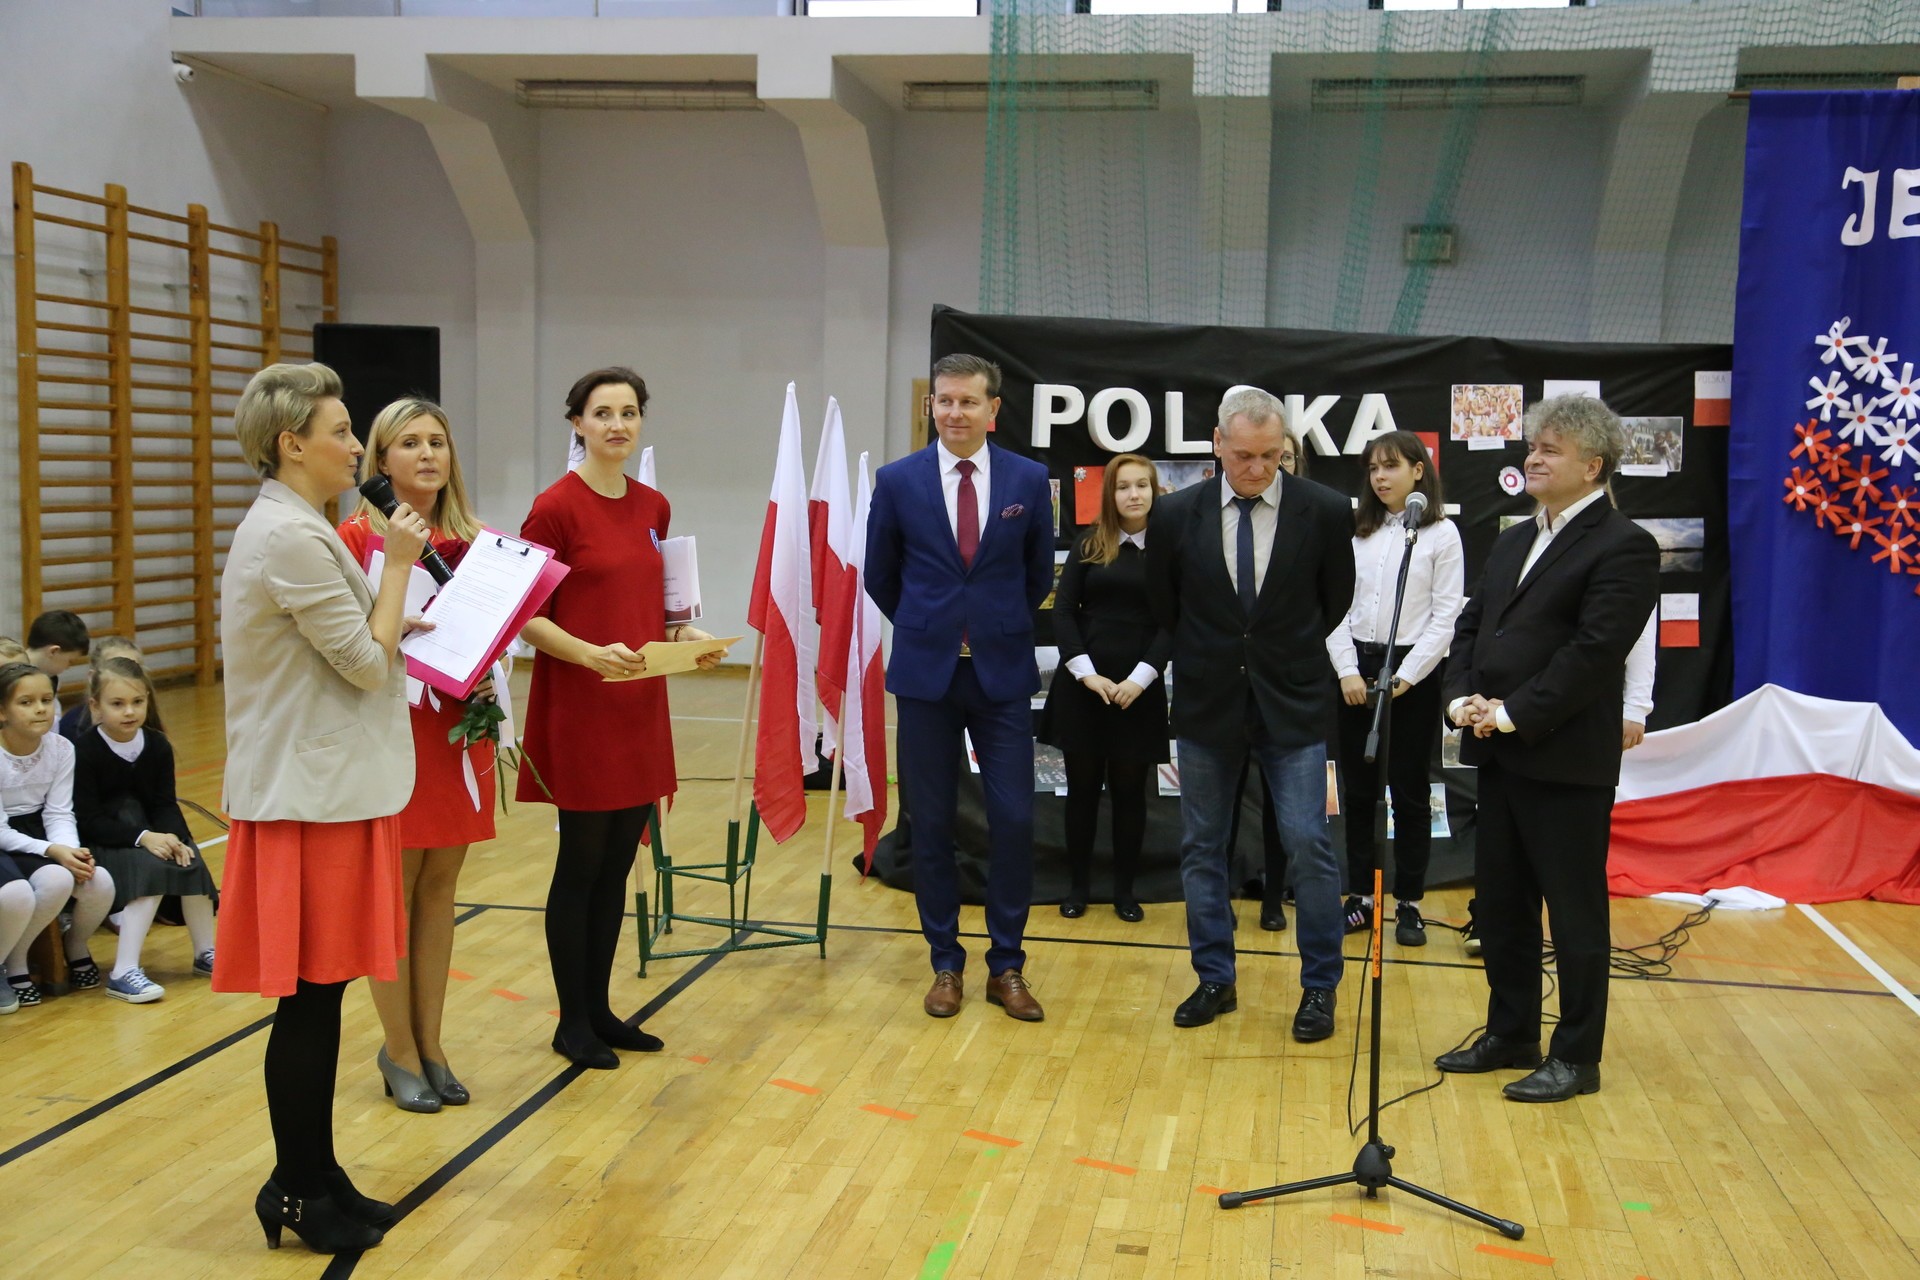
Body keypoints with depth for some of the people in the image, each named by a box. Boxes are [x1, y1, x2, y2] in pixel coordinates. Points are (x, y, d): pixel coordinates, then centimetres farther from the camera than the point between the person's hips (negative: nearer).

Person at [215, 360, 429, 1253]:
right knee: (310, 996, 0)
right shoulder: (292, 537, -17)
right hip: (312, 796, -10)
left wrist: (400, 626, 13)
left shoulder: (290, 527, 15)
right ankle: (298, 1193, 12)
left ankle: (315, 1179, 23)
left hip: (322, 786, 10)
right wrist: (397, 564, -8)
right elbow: (368, 664, -15)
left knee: (319, 995, 14)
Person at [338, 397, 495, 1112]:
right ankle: (400, 1052, 16)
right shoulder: (356, 538, -6)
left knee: (439, 887, 10)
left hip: (458, 730, 5)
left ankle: (429, 1044, 21)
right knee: (392, 889, 3)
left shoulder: (473, 542, 8)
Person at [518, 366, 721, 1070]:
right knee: (581, 865, 2)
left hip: (641, 706, 6)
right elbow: (529, 616, -11)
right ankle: (572, 1021, 16)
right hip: (578, 712, -6)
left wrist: (686, 635, -1)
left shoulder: (653, 507, 10)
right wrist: (590, 653, -25)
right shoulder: (556, 507, -10)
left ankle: (599, 1008, 25)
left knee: (618, 863, 12)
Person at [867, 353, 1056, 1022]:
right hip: (926, 671, 0)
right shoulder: (898, 480, -1)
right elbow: (880, 576, 10)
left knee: (1014, 820, -2)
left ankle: (1007, 966, 13)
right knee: (931, 823, 6)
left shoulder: (1029, 480, 0)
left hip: (1003, 671, 0)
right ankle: (946, 962, 20)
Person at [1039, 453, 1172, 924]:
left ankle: (1125, 889, 18)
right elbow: (1063, 611, 0)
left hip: (1139, 689, -1)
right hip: (1082, 685, 1)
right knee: (1082, 786, 8)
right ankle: (1079, 885, 19)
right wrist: (1088, 674, -11)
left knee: (1130, 790, 7)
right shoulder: (1088, 544, 4)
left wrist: (1140, 678, -13)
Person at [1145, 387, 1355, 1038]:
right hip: (1206, 701, 2)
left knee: (1309, 844, -3)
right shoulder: (1176, 515, -4)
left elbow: (1335, 601, 7)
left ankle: (1319, 986, 12)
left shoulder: (1325, 512, -7)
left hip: (1291, 704, -2)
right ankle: (1214, 979, 24)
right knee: (1201, 845, 9)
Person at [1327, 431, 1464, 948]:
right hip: (1355, 670, 3)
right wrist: (1348, 670, -7)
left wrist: (1405, 676, -11)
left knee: (1409, 790, 4)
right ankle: (1361, 896, 18)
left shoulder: (1441, 533, -2)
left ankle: (1409, 903, 14)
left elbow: (1447, 614, -5)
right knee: (1357, 788, 7)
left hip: (1413, 674, -3)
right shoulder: (1355, 532, 6)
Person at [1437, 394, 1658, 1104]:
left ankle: (1577, 1058, 16)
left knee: (1575, 911, 4)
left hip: (1566, 760, -8)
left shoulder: (1622, 547, -11)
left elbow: (1594, 652, -19)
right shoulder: (1512, 541, 16)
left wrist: (1514, 713, -18)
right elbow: (1472, 625, 15)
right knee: (1499, 904, 15)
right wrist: (1463, 697, -2)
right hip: (1499, 754, 8)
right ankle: (1511, 1036, 30)